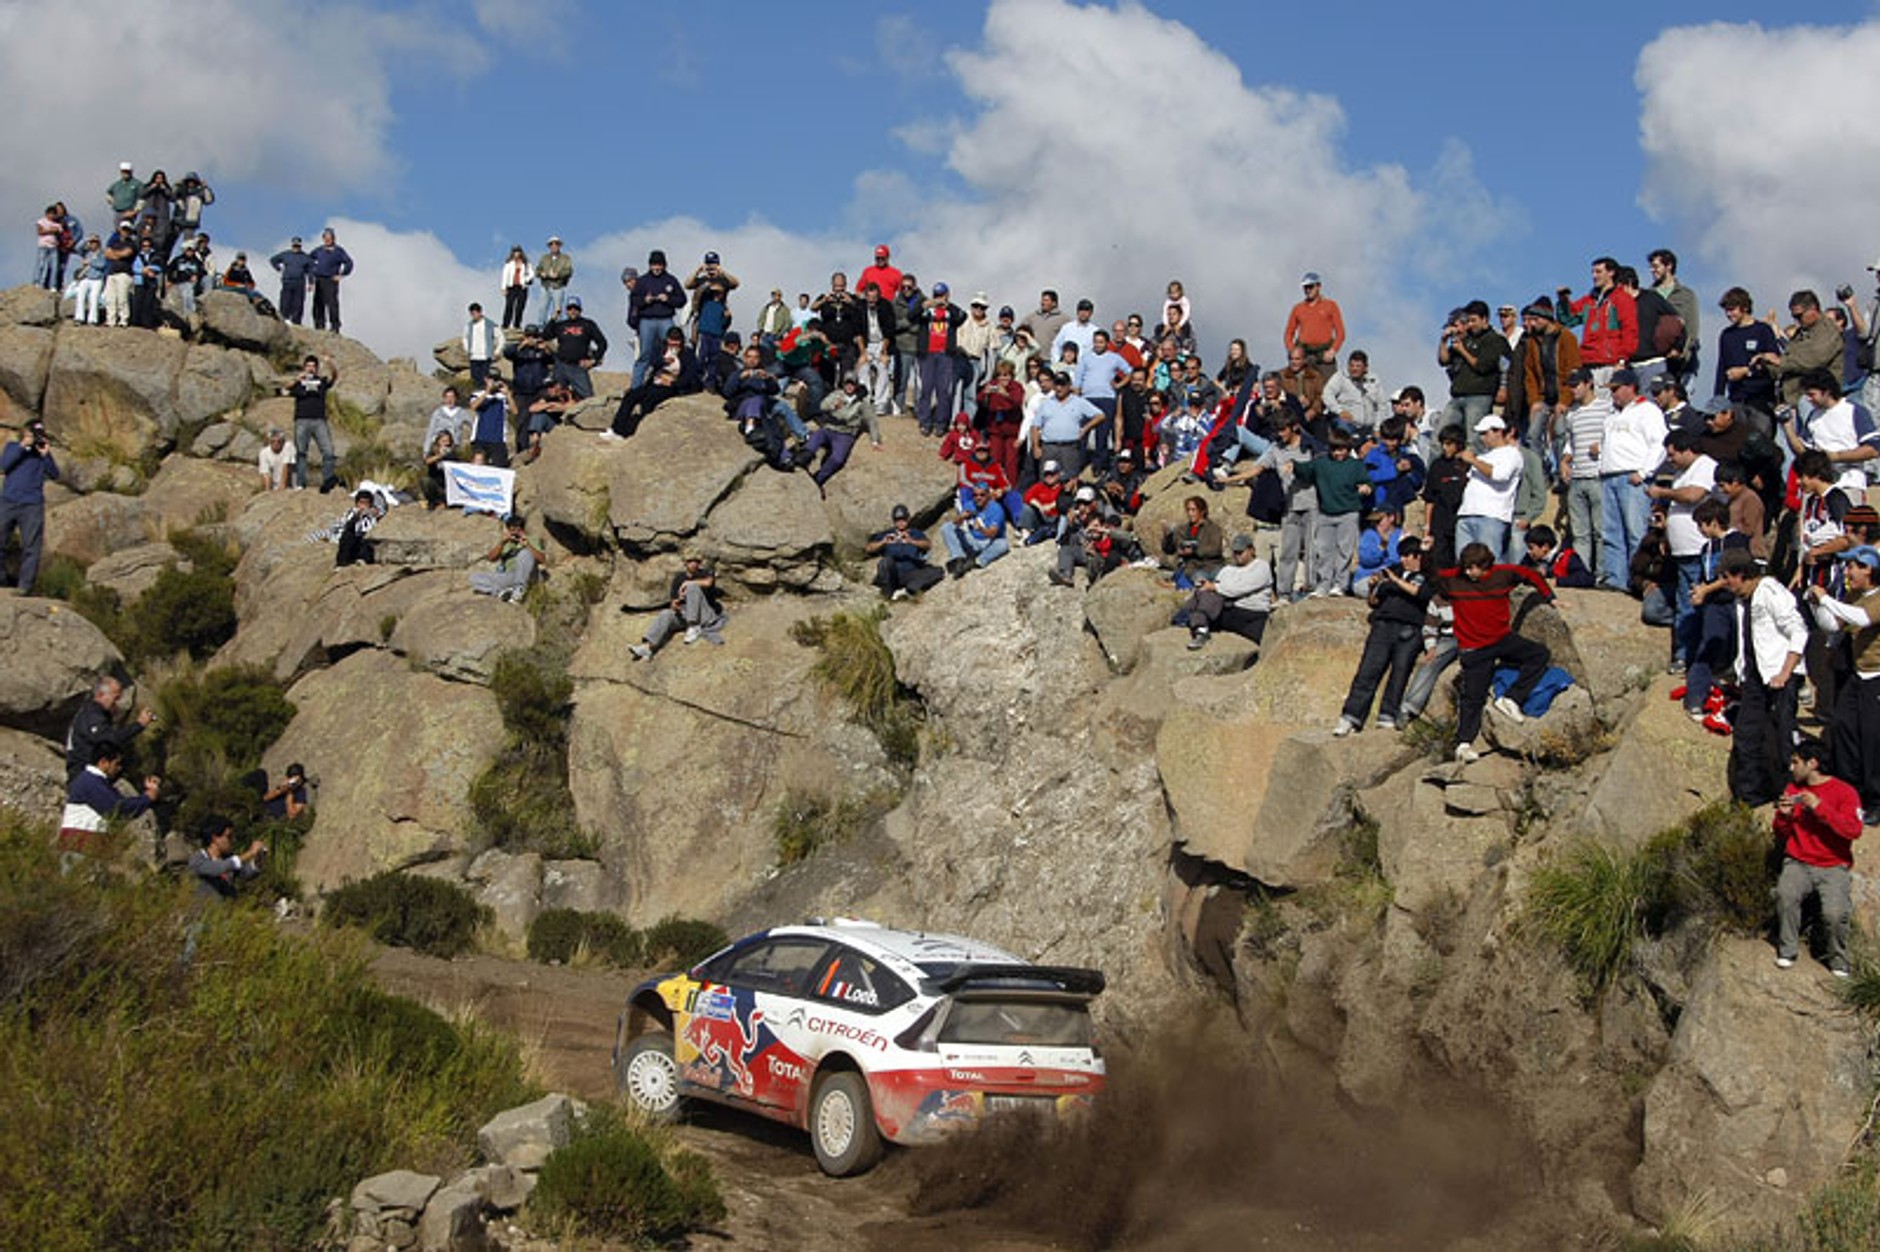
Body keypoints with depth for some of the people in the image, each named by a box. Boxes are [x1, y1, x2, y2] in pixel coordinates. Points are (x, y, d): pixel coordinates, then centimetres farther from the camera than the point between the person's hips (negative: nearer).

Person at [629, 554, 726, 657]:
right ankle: (647, 647, -37)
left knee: (692, 586, -24)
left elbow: (708, 582, -23)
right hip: (684, 614, 4)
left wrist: (687, 583, -15)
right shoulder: (679, 578, 12)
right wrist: (674, 605, -19)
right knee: (665, 615, -21)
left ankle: (694, 627, -31)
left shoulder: (704, 573, 2)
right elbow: (673, 599, 5)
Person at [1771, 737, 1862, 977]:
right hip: (1798, 863, 3)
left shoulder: (1844, 792, -2)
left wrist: (1820, 807, -22)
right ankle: (1787, 951, -12)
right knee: (1785, 895, -28)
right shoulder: (1792, 790, 12)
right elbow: (1781, 838, 17)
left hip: (1833, 867, -3)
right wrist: (1784, 816, -5)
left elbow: (1853, 831, -18)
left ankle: (1838, 962, -2)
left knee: (1835, 913, -26)